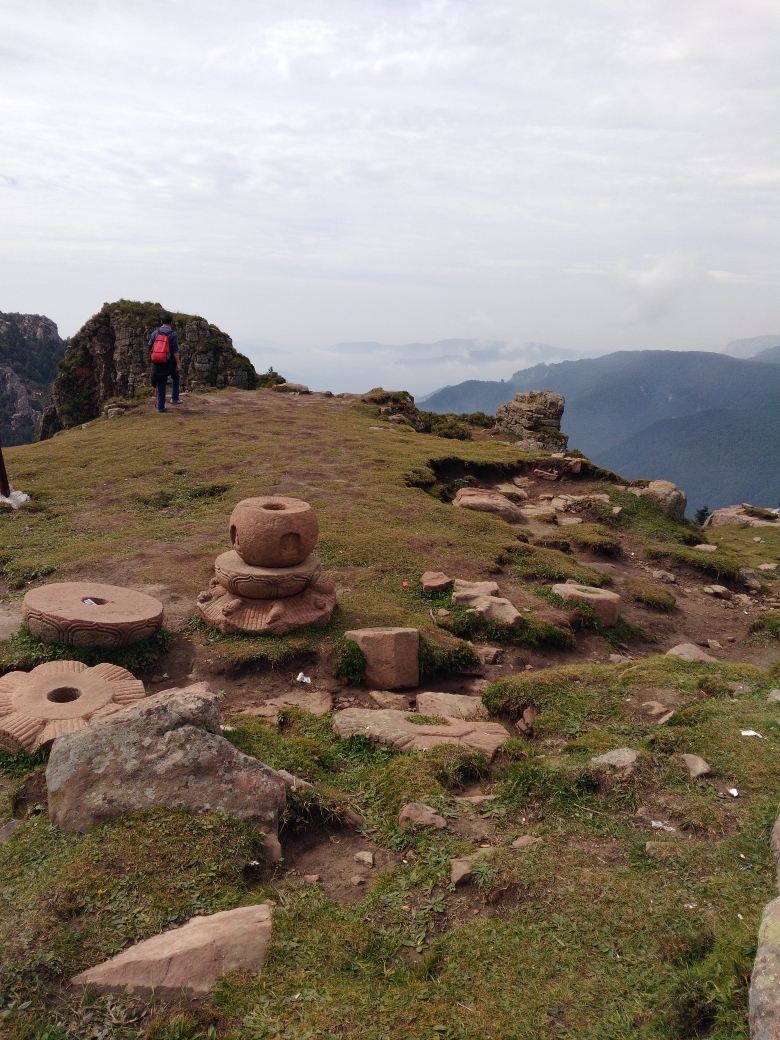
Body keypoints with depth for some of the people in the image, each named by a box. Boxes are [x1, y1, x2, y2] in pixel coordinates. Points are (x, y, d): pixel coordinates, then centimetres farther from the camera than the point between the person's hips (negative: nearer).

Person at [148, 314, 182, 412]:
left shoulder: (155, 333, 5)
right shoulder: (172, 334, -8)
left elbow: (150, 347, 8)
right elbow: (175, 351, -14)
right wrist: (178, 363, -11)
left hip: (157, 363, 3)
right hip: (170, 362, -3)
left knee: (161, 385, 9)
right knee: (176, 378, 25)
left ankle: (160, 406, 8)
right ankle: (174, 398, 19)